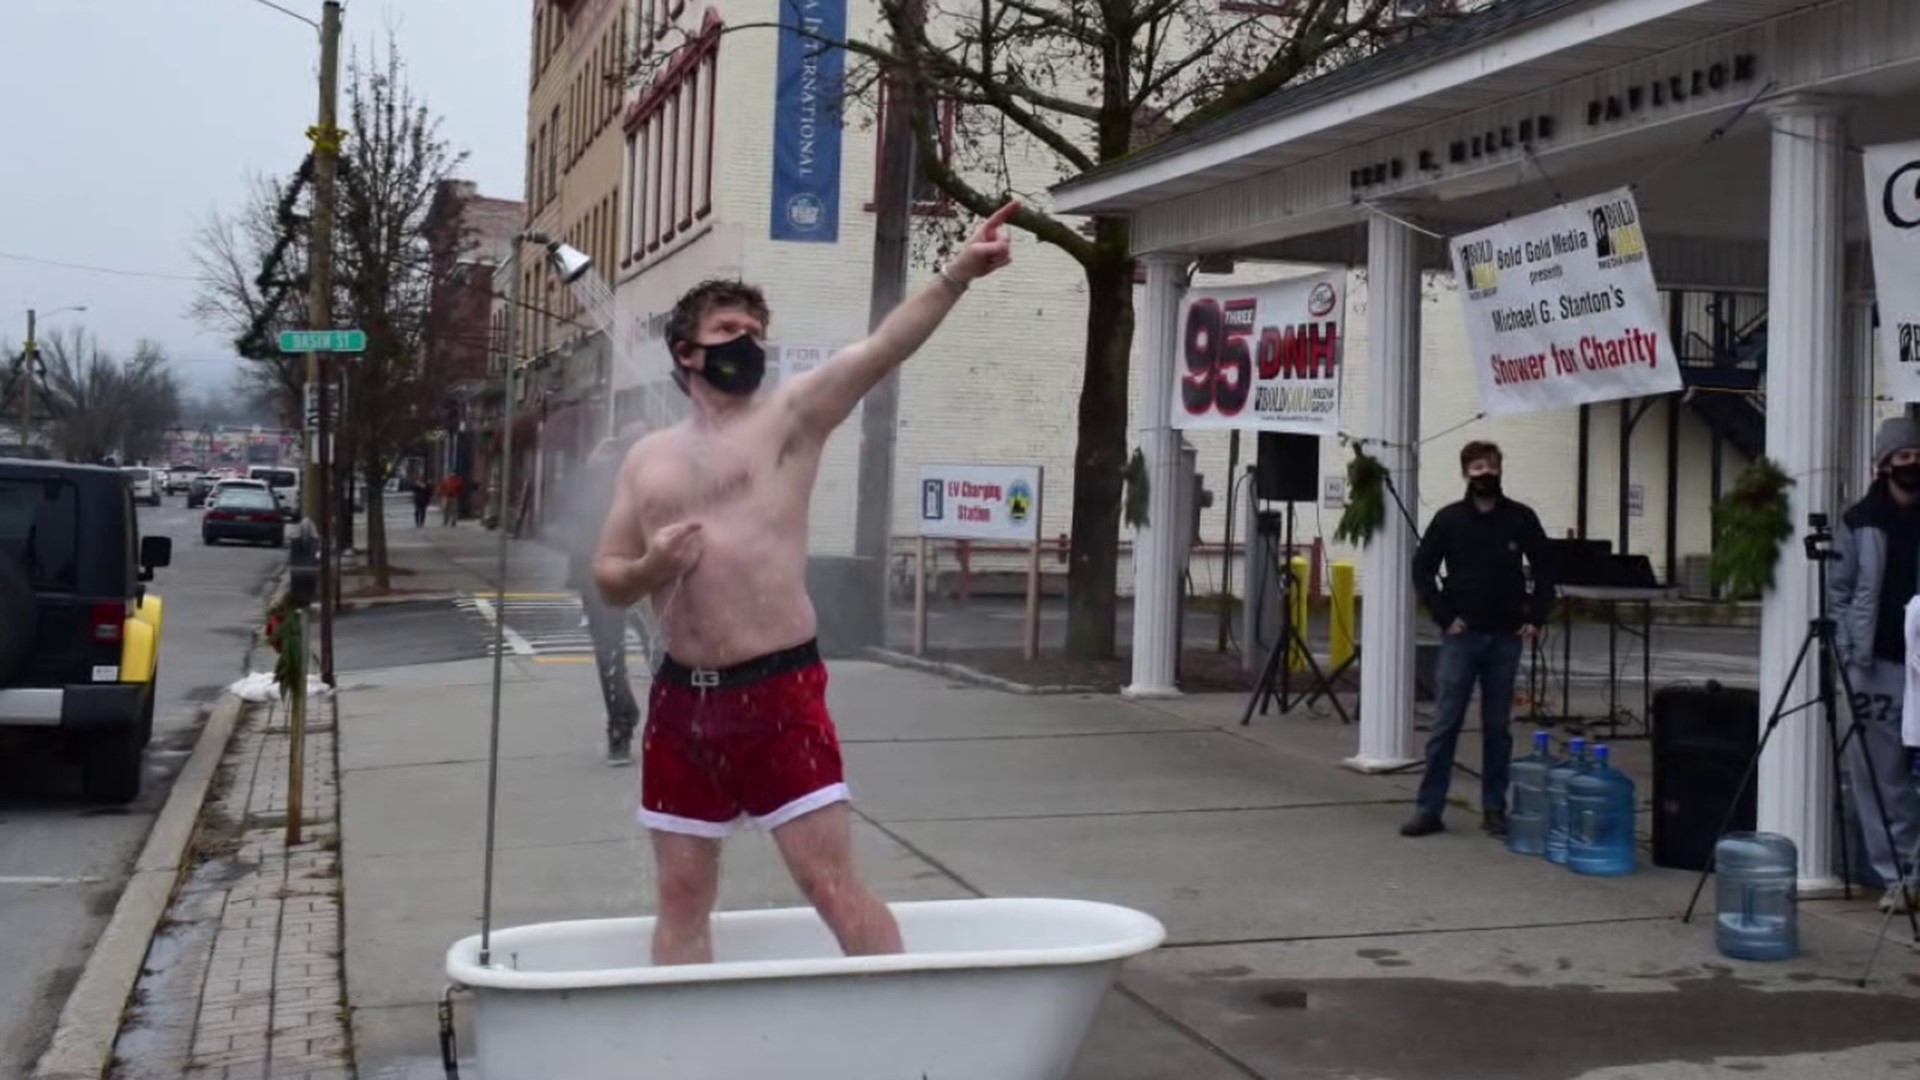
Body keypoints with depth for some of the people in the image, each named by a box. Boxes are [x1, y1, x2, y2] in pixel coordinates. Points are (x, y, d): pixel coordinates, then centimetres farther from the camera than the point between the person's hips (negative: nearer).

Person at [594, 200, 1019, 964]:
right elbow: (609, 580, 15)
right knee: (683, 894, 12)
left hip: (779, 692, -4)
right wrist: (649, 568, -9)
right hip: (682, 698, 4)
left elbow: (885, 347, -14)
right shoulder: (648, 458, 13)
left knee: (831, 882, -5)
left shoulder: (790, 416, 2)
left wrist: (958, 274, -27)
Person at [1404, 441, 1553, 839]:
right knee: (1445, 724, -2)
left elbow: (1543, 570, 9)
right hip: (1461, 636, -1)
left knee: (1497, 727, 7)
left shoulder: (1521, 518, 2)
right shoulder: (1449, 518, -1)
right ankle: (1429, 809, 3)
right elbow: (1422, 569, 1)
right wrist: (1444, 616, -7)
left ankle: (1494, 809, 15)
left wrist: (1535, 618, 0)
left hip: (1505, 638, 1)